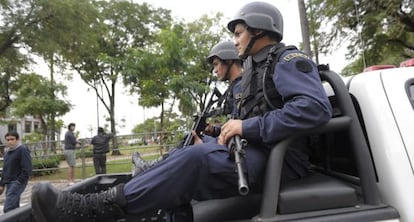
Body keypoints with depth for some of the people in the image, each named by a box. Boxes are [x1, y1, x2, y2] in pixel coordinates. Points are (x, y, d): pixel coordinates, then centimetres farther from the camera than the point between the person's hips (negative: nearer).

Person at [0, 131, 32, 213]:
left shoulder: (23, 150, -9)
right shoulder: (7, 152, 18)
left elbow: (27, 169, -15)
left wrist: (19, 182, -19)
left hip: (17, 183, -8)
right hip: (9, 183, 8)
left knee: (8, 208, -16)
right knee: (14, 208, 10)